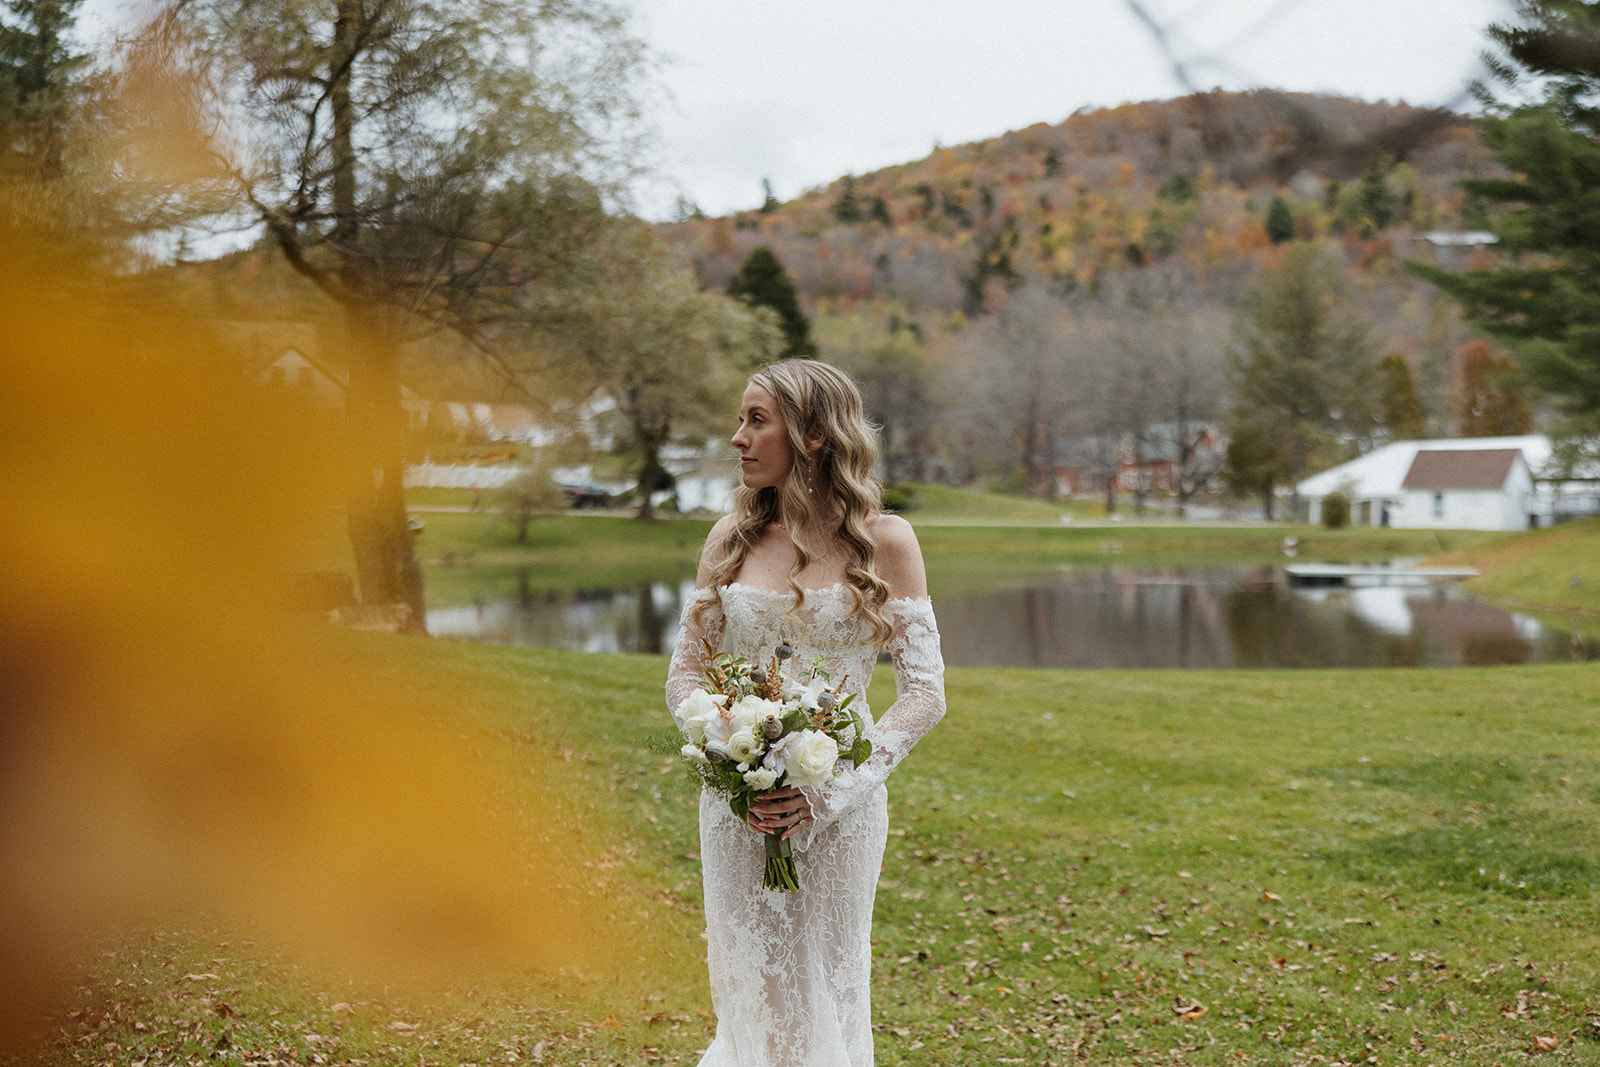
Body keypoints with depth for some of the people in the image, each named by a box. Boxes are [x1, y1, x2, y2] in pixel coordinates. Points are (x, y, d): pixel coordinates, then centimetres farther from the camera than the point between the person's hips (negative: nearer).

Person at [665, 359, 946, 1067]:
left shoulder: (883, 541, -3)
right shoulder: (731, 538, 6)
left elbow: (924, 694, -5)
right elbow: (684, 675, 9)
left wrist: (828, 792, -15)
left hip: (841, 806, -2)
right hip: (736, 806, 2)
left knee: (829, 998, 6)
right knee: (753, 1000, 5)